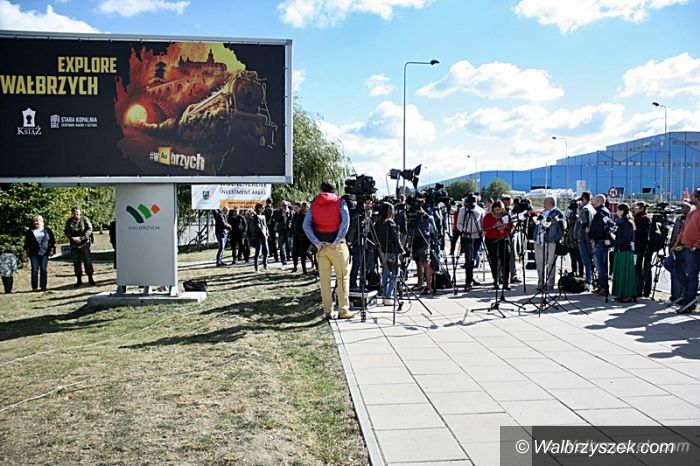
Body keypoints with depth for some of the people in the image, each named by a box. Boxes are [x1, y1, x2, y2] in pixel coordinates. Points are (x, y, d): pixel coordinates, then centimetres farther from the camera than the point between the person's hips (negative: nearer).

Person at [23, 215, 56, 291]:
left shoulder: (47, 230, 6)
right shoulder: (30, 232, 7)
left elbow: (53, 240, 7)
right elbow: (26, 242, 10)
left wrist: (52, 249, 1)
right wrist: (25, 251, 5)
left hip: (44, 253, 0)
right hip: (33, 253, 0)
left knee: (44, 270, 2)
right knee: (34, 270, 0)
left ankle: (44, 286, 8)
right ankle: (34, 287, 4)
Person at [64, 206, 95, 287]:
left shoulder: (85, 219, 0)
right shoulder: (69, 221, 8)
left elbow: (89, 229, -8)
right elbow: (66, 232, 7)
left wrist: (81, 238, -17)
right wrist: (72, 238, -12)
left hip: (84, 244, -3)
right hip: (74, 245, 3)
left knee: (87, 262, -1)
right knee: (76, 263, 7)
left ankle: (90, 279, 9)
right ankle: (79, 280, 15)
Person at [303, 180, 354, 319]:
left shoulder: (314, 204, 9)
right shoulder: (340, 202, 2)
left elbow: (306, 225, -1)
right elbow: (345, 221, -12)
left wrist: (316, 243, -5)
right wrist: (337, 240, -12)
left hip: (321, 246, 3)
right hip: (337, 245, -3)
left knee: (324, 279, 8)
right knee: (343, 277, 2)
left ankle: (327, 310, 11)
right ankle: (343, 310, -1)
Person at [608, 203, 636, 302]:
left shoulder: (628, 223, -12)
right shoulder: (620, 222, 14)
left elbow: (625, 239, -19)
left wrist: (611, 242, -18)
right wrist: (612, 234, 6)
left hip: (626, 251, -9)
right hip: (619, 250, 9)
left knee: (626, 273, -5)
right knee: (619, 273, 11)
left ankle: (628, 295, 0)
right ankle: (622, 294, 17)